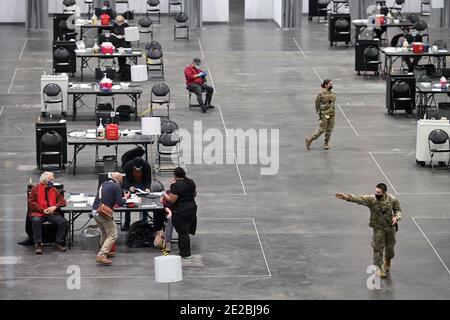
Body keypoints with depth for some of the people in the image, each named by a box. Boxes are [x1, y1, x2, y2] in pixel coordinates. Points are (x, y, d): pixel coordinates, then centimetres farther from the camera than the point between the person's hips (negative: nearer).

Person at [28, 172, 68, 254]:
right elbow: (31, 203, -2)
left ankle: (59, 243, -12)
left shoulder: (54, 190, 18)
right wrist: (43, 210, -14)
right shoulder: (35, 189, 7)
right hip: (38, 213, -3)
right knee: (36, 221, -37)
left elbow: (62, 201, 11)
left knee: (63, 221, -24)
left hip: (52, 213, 3)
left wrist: (55, 207, -10)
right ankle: (38, 244, -31)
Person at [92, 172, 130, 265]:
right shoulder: (116, 187, -7)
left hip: (95, 211, 8)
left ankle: (105, 251, 36)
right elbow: (120, 203, -10)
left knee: (105, 232, 28)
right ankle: (101, 255, -14)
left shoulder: (104, 184, 15)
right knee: (112, 235, -4)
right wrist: (125, 197, 10)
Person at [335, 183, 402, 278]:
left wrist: (397, 217, -18)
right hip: (378, 227, -2)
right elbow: (357, 198, -27)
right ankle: (378, 268, 10)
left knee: (390, 247, 16)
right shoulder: (371, 199, -18)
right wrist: (344, 196, -41)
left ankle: (387, 262, 46)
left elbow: (397, 209, 4)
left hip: (390, 227, 2)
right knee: (378, 248, -4)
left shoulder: (392, 200, -13)